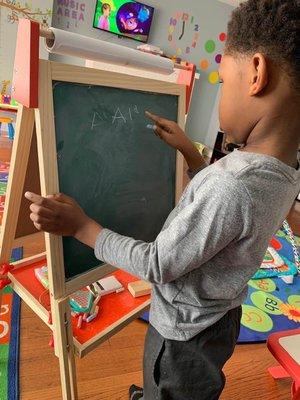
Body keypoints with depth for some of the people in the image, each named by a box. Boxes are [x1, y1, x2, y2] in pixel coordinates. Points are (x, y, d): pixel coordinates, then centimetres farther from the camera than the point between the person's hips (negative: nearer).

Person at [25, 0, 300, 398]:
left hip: (186, 335, -7)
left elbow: (158, 266, -28)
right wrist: (189, 151, 8)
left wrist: (80, 226, -20)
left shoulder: (231, 185, -40)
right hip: (221, 318, 8)